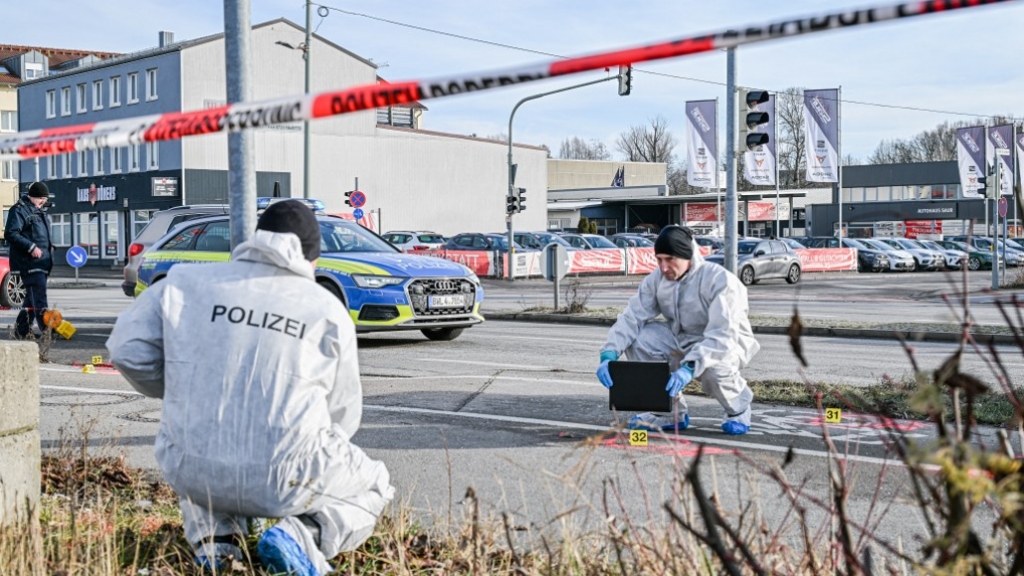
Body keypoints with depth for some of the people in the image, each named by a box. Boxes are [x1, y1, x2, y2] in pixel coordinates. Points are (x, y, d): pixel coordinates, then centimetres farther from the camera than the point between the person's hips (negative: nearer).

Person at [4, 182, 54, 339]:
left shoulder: (38, 211, 21)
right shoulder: (19, 210, -8)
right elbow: (11, 234, -16)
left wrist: (48, 246, 13)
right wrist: (31, 247, -22)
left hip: (41, 262, 9)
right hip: (29, 262, -9)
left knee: (33, 297, 12)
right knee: (39, 297, -14)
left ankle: (22, 330, 20)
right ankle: (47, 329, -17)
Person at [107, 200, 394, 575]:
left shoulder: (186, 282, 6)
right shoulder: (329, 310, 4)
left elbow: (127, 348, 3)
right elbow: (343, 413, 8)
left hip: (194, 475, 3)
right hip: (285, 482, -3)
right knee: (374, 488, 26)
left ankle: (213, 537, 14)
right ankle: (302, 536, -3)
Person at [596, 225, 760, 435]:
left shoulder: (719, 280, -28)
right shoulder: (656, 280, -11)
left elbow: (722, 335, -38)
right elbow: (632, 317, -15)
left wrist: (689, 366, -52)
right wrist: (609, 354, -33)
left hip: (727, 343, -5)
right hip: (681, 339, 5)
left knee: (713, 367, -39)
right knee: (637, 339, -20)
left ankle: (738, 410, -2)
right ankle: (669, 413, -4)